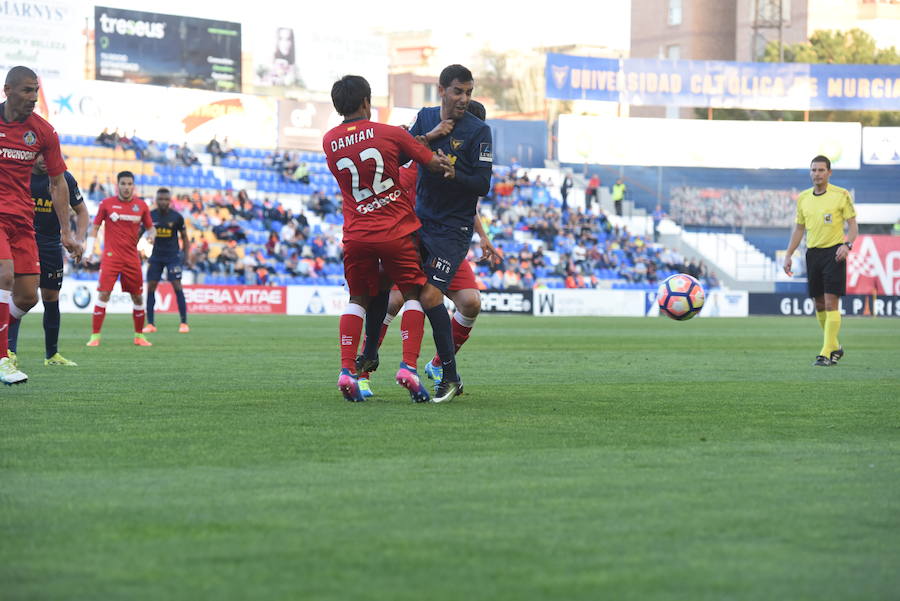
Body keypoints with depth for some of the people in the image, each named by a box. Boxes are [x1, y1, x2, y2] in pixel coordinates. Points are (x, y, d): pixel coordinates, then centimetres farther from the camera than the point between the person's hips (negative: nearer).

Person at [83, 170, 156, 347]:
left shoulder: (141, 206, 5)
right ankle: (95, 336, -8)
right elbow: (95, 227, 7)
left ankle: (139, 336, 19)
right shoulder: (107, 203, 0)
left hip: (132, 258, 3)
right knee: (103, 294, -12)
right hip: (111, 256, -3)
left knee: (138, 297, 5)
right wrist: (89, 251, -1)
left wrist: (151, 235, -9)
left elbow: (150, 227, 15)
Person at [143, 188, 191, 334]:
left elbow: (184, 237, 5)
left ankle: (184, 323, -4)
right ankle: (150, 324, 5)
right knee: (150, 287, -2)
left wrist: (187, 257, -1)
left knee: (177, 286, -10)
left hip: (173, 255, -2)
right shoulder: (150, 216, -2)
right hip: (156, 255, 2)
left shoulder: (176, 217, -5)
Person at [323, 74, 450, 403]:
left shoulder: (329, 141, 4)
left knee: (357, 299, 15)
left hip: (356, 235, 3)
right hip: (397, 231, -3)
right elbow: (435, 163, -2)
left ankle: (347, 370, 0)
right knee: (413, 294, 8)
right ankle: (408, 366, -8)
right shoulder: (390, 134, -6)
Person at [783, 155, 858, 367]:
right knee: (819, 306, 8)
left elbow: (853, 225, -2)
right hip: (812, 253, 5)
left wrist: (847, 244, -19)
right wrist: (789, 254, 11)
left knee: (831, 304, -11)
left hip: (834, 253, -5)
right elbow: (799, 228, 18)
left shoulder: (841, 195, -4)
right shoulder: (803, 198, 10)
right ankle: (835, 347, 24)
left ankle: (826, 354, -12)